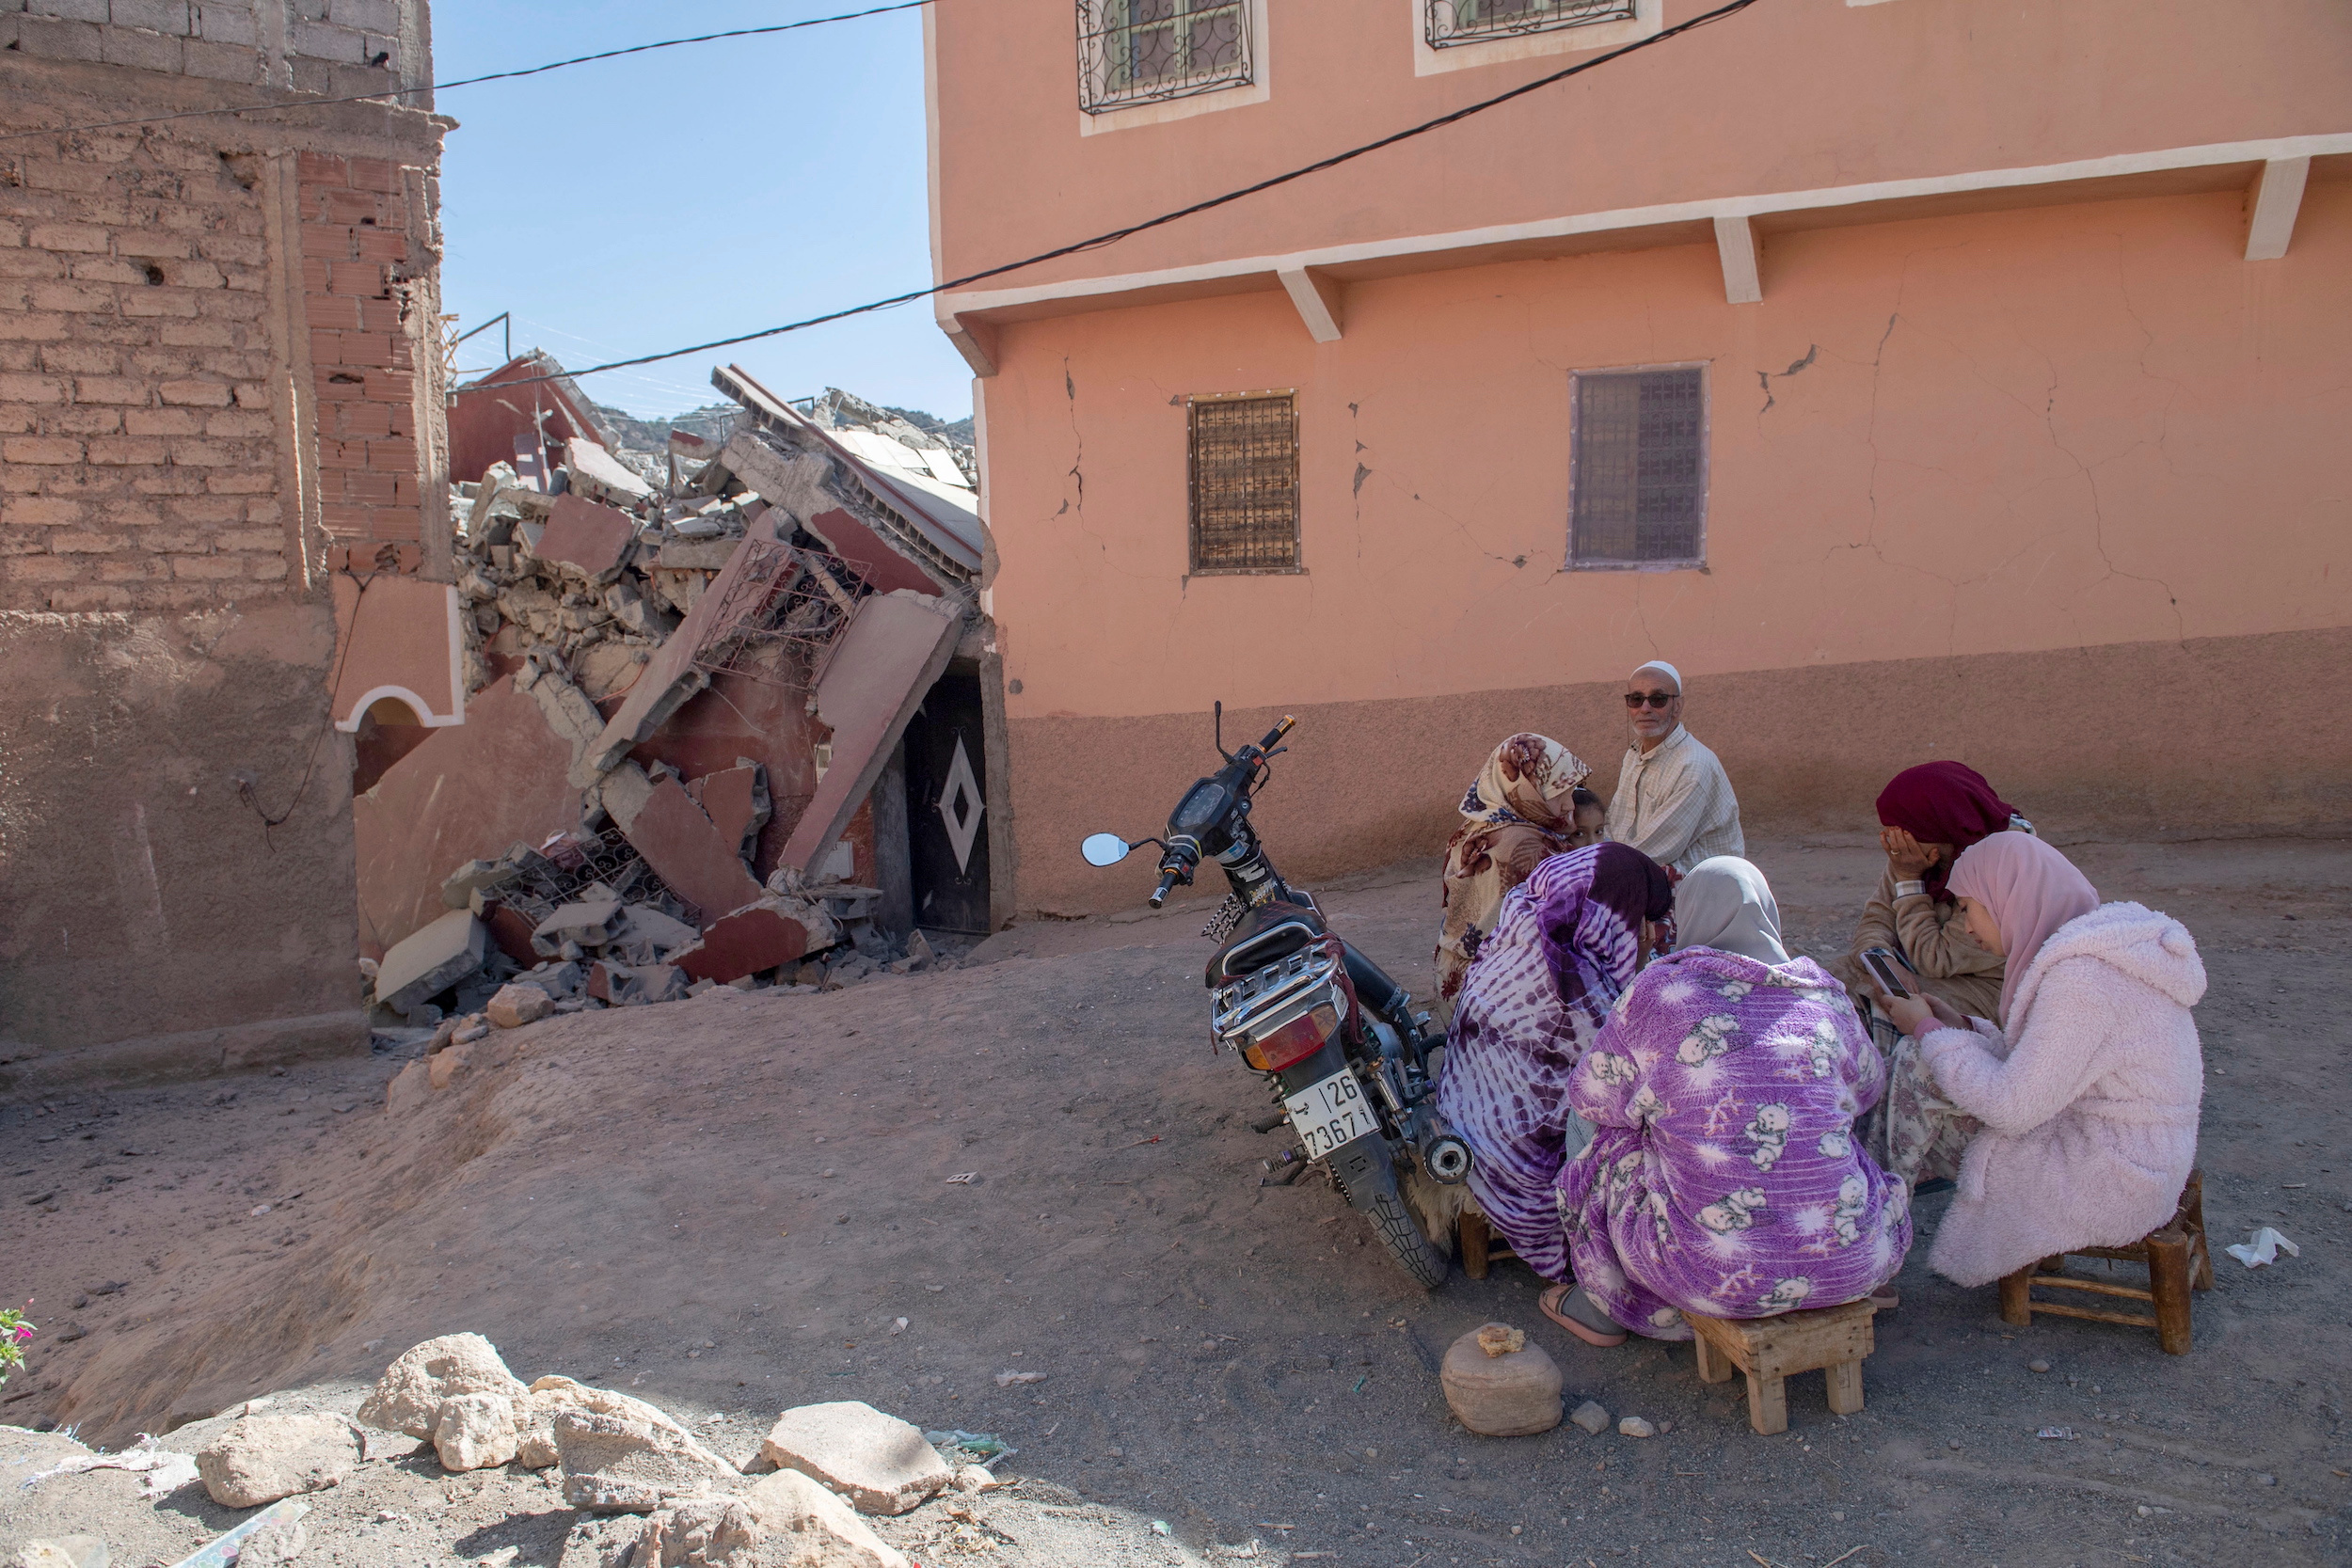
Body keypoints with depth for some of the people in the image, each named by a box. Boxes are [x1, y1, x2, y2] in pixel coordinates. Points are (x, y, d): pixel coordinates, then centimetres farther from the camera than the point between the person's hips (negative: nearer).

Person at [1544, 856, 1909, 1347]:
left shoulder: (1659, 990, -7)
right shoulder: (1827, 995, 3)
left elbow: (1592, 1098, 5)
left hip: (1721, 1274, -3)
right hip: (1852, 1265, 4)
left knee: (1609, 1150, 21)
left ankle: (1603, 1311, 40)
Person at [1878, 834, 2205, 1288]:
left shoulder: (2082, 976, -24)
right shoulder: (2101, 943, 6)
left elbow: (2012, 1107, -22)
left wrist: (1929, 1031, -11)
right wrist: (1958, 1026, 5)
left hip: (2112, 1187, -9)